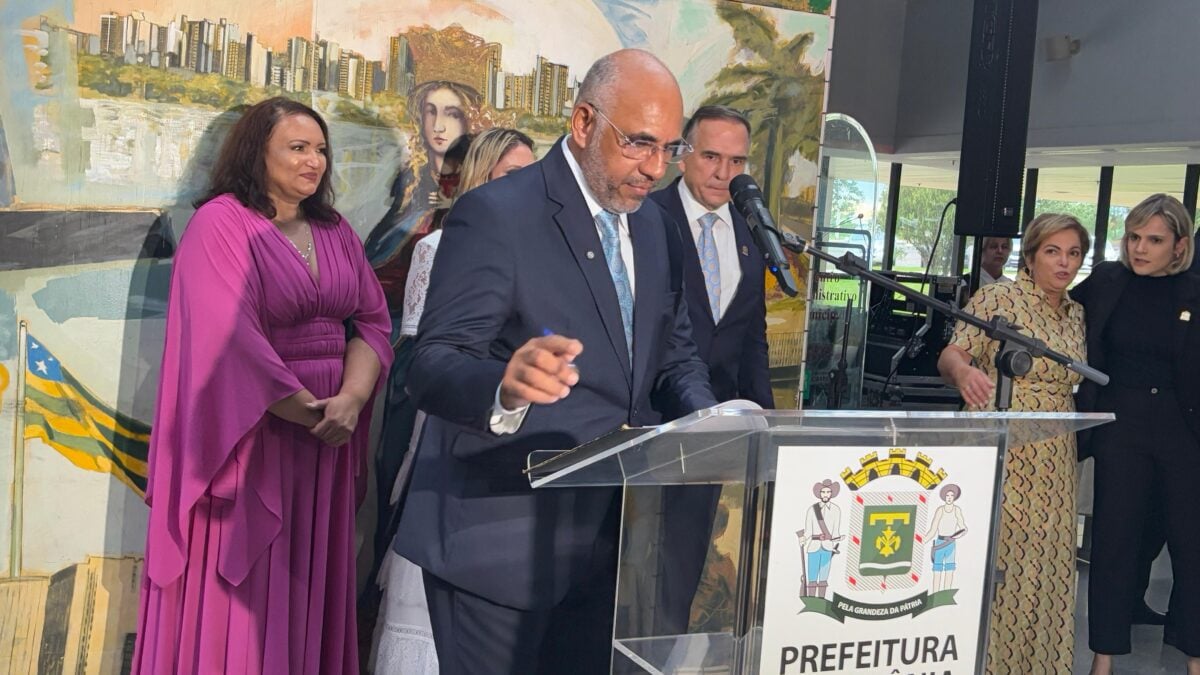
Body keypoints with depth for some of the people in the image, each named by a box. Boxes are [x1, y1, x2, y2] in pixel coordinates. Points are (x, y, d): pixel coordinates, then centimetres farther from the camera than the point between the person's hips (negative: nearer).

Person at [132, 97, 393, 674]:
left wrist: (350, 399, -13)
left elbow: (372, 320, 4)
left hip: (330, 436, 6)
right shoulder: (221, 224, -8)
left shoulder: (335, 232, 11)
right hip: (250, 433, -5)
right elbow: (230, 337, -17)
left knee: (310, 586, 12)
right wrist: (309, 411, -15)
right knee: (241, 589, 3)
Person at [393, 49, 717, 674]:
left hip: (607, 535, 7)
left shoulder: (653, 226, 9)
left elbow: (674, 356, 16)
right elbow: (431, 368, -21)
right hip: (499, 538, -7)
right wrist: (505, 387, -43)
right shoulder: (495, 215, -15)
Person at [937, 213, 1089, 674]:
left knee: (1044, 564, 8)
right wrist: (963, 372, -35)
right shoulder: (997, 298, -5)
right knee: (988, 556, -2)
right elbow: (949, 355, -13)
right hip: (998, 453, -5)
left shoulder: (1076, 314, 13)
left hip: (1052, 461, 6)